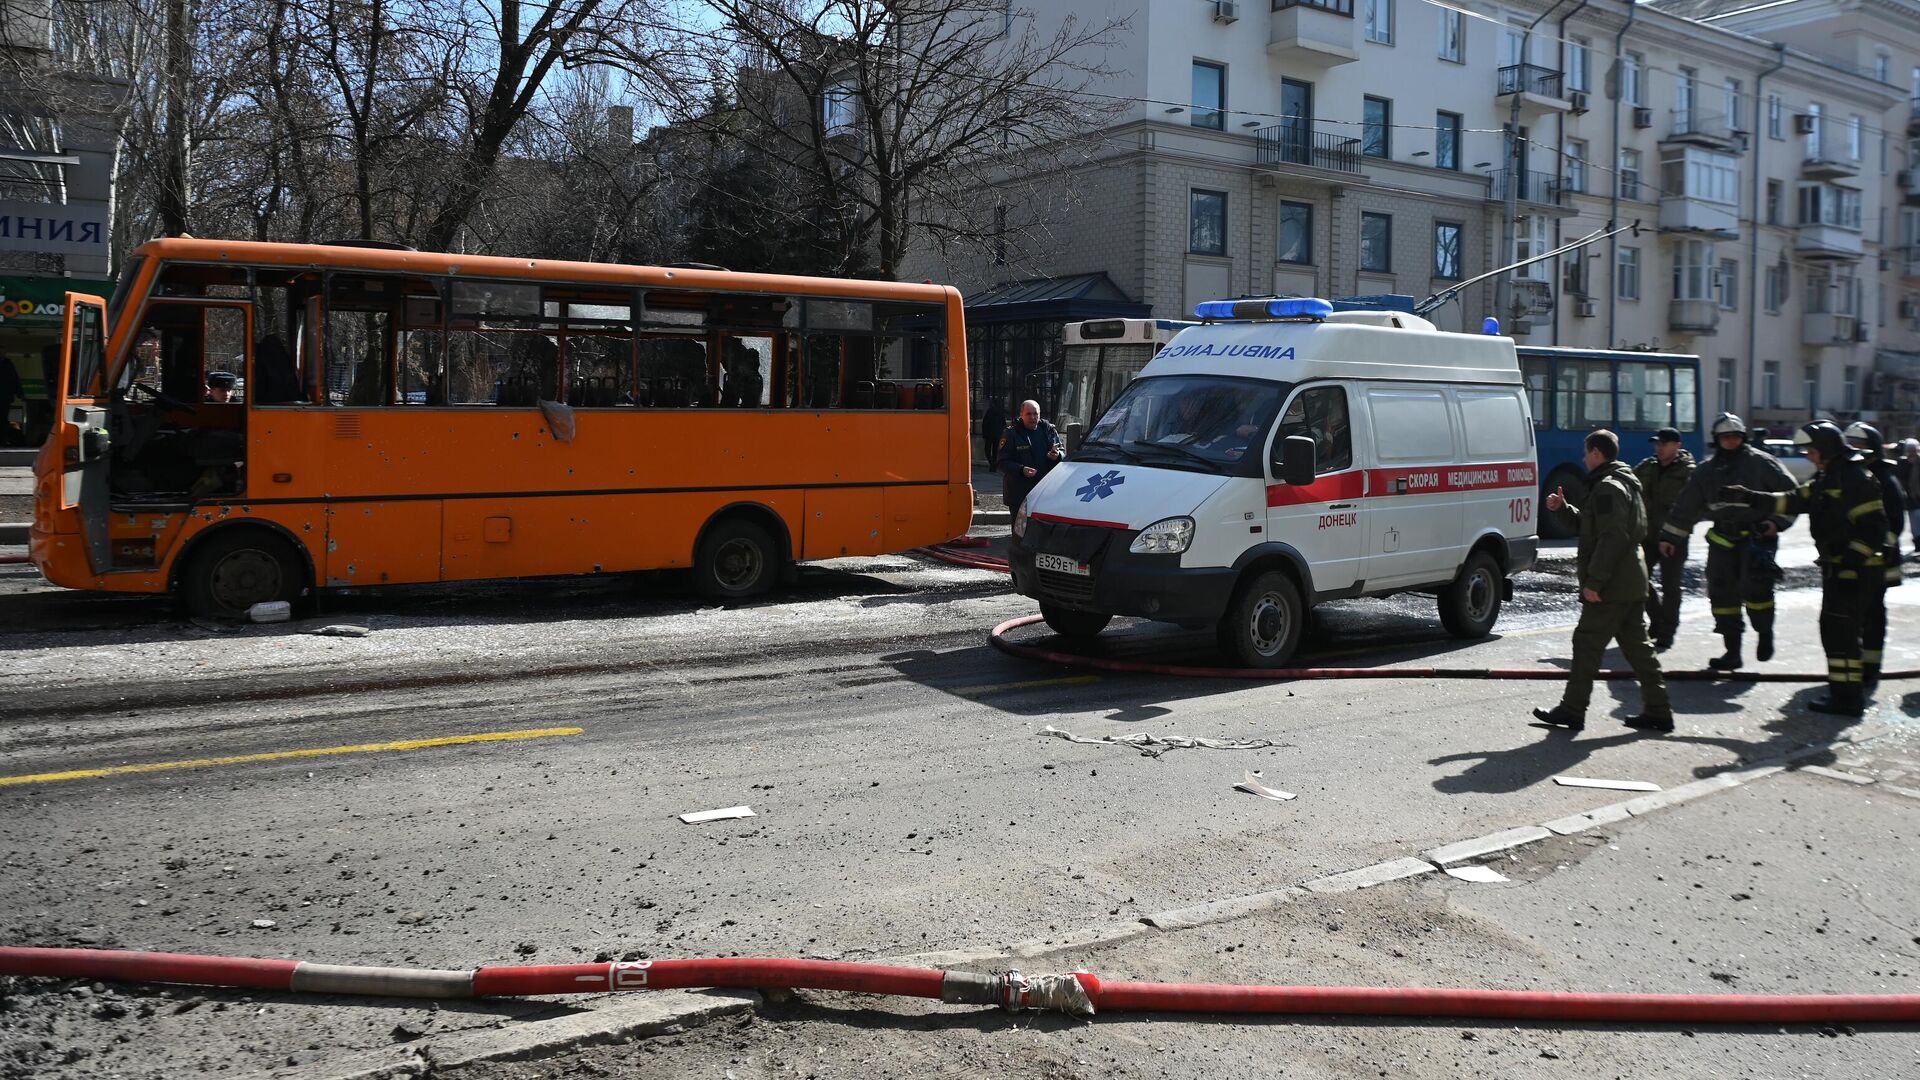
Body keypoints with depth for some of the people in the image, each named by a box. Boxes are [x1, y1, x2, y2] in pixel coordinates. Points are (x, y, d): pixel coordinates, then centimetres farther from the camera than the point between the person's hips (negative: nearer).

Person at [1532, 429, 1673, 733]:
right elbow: (1591, 524, 29)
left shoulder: (1608, 487, -15)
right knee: (1636, 645, 12)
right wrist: (1564, 508, 22)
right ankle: (1658, 711, 14)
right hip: (1632, 582, 10)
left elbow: (1612, 537, -23)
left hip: (1611, 587, -10)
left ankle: (1572, 711, 2)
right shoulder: (1625, 483, 19)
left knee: (1587, 644, -3)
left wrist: (1594, 581, -24)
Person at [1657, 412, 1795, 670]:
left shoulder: (1761, 463, 0)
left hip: (1758, 535, -5)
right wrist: (1669, 536, 14)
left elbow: (1790, 494, 2)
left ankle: (1765, 634, 8)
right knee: (1722, 593, 2)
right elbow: (1685, 506, 16)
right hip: (1723, 539, 5)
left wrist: (1778, 522, -7)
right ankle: (1732, 651, 11)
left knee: (1754, 586, -19)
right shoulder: (1707, 470, 12)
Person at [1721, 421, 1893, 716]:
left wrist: (1851, 559, -23)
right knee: (1836, 629, 14)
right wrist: (1747, 497, 7)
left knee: (1839, 629, -9)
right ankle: (1845, 692, 23)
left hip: (1853, 569, -10)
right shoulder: (1826, 480, 15)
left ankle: (1847, 698, -6)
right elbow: (1791, 502, 15)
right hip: (1837, 568, 10)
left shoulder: (1855, 478, -15)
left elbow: (1873, 526, -20)